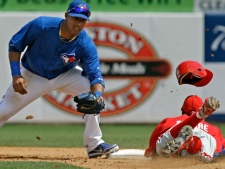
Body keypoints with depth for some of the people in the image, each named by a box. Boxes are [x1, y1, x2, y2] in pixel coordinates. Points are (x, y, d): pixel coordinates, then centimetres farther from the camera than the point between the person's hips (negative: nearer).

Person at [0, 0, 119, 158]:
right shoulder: (41, 25, -29)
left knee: (92, 89, -23)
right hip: (32, 76, -1)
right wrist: (16, 75, -25)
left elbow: (95, 75, -31)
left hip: (65, 76, 1)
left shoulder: (86, 45, -26)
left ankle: (94, 144, -16)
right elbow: (14, 46, -16)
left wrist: (97, 95, -52)